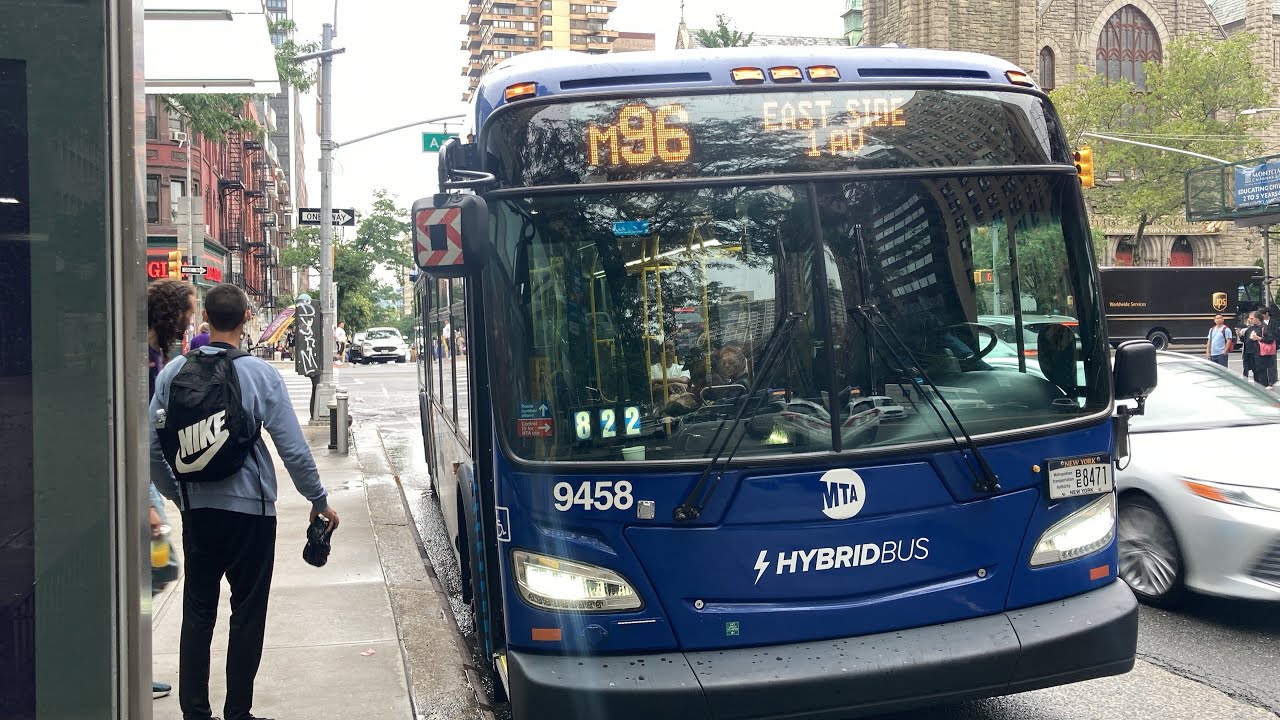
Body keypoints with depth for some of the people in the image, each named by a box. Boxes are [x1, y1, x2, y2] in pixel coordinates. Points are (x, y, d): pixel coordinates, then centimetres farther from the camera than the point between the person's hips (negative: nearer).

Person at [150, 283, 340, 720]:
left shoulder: (173, 372, -3)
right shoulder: (260, 374, -11)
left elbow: (153, 446, 1)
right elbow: (293, 448, -11)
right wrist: (319, 500, 1)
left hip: (197, 508, 3)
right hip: (250, 508, -3)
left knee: (197, 612, 12)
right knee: (247, 614, 7)